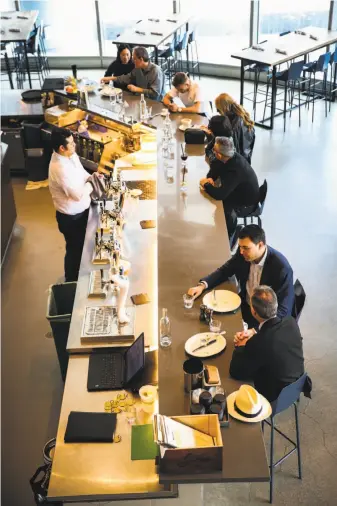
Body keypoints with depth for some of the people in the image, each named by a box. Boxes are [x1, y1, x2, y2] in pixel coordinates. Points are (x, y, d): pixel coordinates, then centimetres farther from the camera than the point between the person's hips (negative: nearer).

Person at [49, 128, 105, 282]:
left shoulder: (70, 156, -5)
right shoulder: (60, 168, -34)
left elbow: (81, 173, 14)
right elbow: (78, 194, -33)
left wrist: (92, 176, -7)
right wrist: (92, 182, -16)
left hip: (80, 211, 9)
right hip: (71, 217, -9)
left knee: (82, 245, 27)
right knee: (74, 249, 12)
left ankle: (79, 273, 50)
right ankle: (72, 280, 35)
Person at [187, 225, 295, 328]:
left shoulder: (281, 268, -28)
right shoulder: (243, 253, -11)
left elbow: (283, 310, -26)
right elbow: (224, 271, 6)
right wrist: (202, 285, -13)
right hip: (245, 306, 6)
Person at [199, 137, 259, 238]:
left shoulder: (235, 170, -38)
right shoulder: (231, 157, -14)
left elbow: (219, 195, -39)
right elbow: (214, 169, 4)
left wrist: (205, 185, -23)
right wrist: (210, 178, -17)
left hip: (246, 204, -8)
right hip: (240, 192, 8)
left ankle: (228, 233, 14)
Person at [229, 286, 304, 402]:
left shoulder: (258, 343, -35)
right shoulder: (291, 322, -16)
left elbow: (235, 372, -22)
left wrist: (241, 346, -9)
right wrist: (254, 335, -7)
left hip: (275, 397, -6)